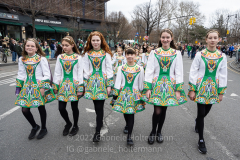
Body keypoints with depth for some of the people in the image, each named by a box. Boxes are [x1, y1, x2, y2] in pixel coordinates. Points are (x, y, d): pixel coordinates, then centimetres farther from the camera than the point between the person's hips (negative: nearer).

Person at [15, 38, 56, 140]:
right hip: (27, 87, 4)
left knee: (41, 108, 8)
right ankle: (35, 127, 30)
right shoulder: (22, 59, 8)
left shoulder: (41, 59, -7)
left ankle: (43, 129, 30)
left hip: (39, 87, -4)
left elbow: (47, 74, -10)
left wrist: (44, 87, -15)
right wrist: (19, 89, 9)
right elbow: (20, 75, 11)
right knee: (25, 110, 2)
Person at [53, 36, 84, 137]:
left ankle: (75, 126, 31)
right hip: (63, 84, 3)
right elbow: (57, 73, 7)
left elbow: (80, 73, -6)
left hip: (74, 84, -3)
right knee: (61, 108, 5)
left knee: (74, 107, 9)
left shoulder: (78, 57, -5)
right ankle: (68, 123, 33)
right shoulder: (60, 57, 5)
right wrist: (55, 86, 5)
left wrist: (80, 88, -9)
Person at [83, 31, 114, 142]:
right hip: (91, 81, 3)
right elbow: (86, 70, 8)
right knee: (96, 105, 11)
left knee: (100, 106, -5)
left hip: (103, 81, -2)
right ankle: (100, 121, 37)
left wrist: (109, 84, -4)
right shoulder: (87, 54, 7)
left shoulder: (106, 54, 2)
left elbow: (109, 69, 0)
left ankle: (97, 131, 2)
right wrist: (85, 84, 4)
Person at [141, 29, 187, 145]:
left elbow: (179, 72, 2)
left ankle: (159, 132, 33)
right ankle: (153, 132, 24)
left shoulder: (177, 53, 3)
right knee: (157, 111, -3)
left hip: (170, 85, 1)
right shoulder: (154, 53, 1)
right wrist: (148, 88, -7)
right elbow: (149, 71, -1)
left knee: (164, 110, 11)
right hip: (157, 84, -1)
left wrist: (178, 89, -3)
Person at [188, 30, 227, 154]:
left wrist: (221, 92, 3)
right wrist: (192, 90, -8)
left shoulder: (222, 56, 2)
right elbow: (193, 72, -5)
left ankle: (197, 121, 50)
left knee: (206, 111, 14)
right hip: (201, 86, -3)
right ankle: (201, 140, 13)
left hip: (213, 88, 3)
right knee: (201, 113, -1)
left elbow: (223, 75, 5)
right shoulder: (200, 54, -6)